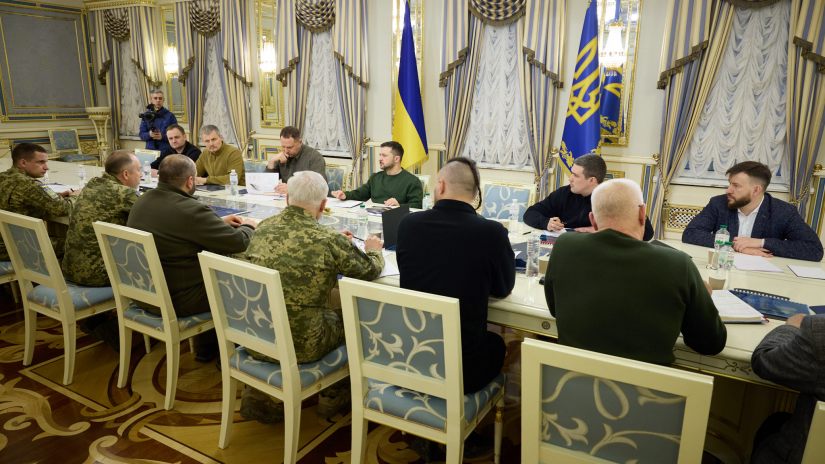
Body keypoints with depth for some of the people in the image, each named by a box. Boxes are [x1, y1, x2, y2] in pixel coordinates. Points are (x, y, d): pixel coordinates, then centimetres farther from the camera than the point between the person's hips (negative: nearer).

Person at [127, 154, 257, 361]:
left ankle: (206, 350, 33)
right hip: (176, 300, -8)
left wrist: (220, 221, 16)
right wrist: (248, 226, 3)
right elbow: (237, 241, -19)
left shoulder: (142, 200, 1)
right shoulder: (191, 209, -25)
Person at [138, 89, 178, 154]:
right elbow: (142, 135, 8)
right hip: (150, 150, 2)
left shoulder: (170, 115, 1)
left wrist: (162, 136, -18)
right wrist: (149, 134, -14)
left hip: (166, 151, -2)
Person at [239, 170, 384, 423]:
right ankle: (332, 395, 40)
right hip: (298, 345, -5)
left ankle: (255, 395, 29)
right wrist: (374, 250, 21)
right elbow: (371, 270, -1)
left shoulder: (263, 227, -1)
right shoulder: (329, 240, -17)